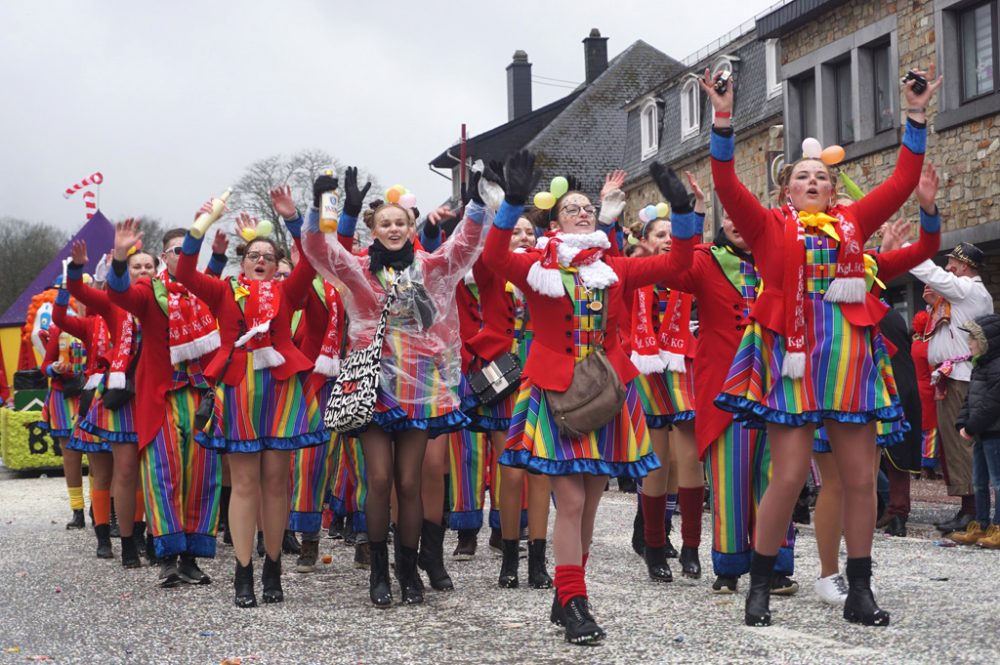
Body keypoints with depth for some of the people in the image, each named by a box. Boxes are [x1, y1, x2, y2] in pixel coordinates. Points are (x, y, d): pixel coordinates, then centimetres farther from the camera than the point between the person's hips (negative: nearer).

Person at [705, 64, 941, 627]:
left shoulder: (851, 223, 15)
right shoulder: (770, 226, 9)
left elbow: (902, 182, 14)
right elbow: (728, 185, -3)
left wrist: (917, 116, 11)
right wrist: (725, 119, -10)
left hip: (848, 357, 3)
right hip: (792, 354, -3)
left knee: (861, 477, 3)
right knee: (790, 475, -7)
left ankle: (860, 592, 12)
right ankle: (760, 586, 7)